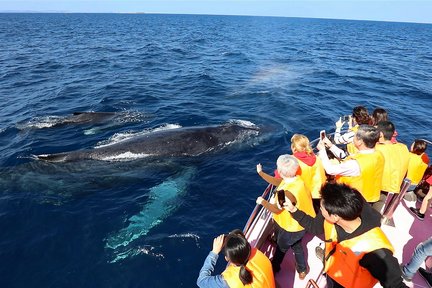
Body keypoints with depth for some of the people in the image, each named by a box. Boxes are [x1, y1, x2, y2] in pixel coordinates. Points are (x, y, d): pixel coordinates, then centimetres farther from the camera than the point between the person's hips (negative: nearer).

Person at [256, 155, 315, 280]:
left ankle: (274, 267, 51)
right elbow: (276, 181, 1)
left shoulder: (288, 192, -42)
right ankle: (302, 269, 52)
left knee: (280, 248, 23)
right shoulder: (295, 179, -16)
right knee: (297, 246, 30)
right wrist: (260, 172, 11)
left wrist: (262, 201, -9)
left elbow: (276, 209, -26)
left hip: (291, 228, -6)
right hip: (299, 223, 6)